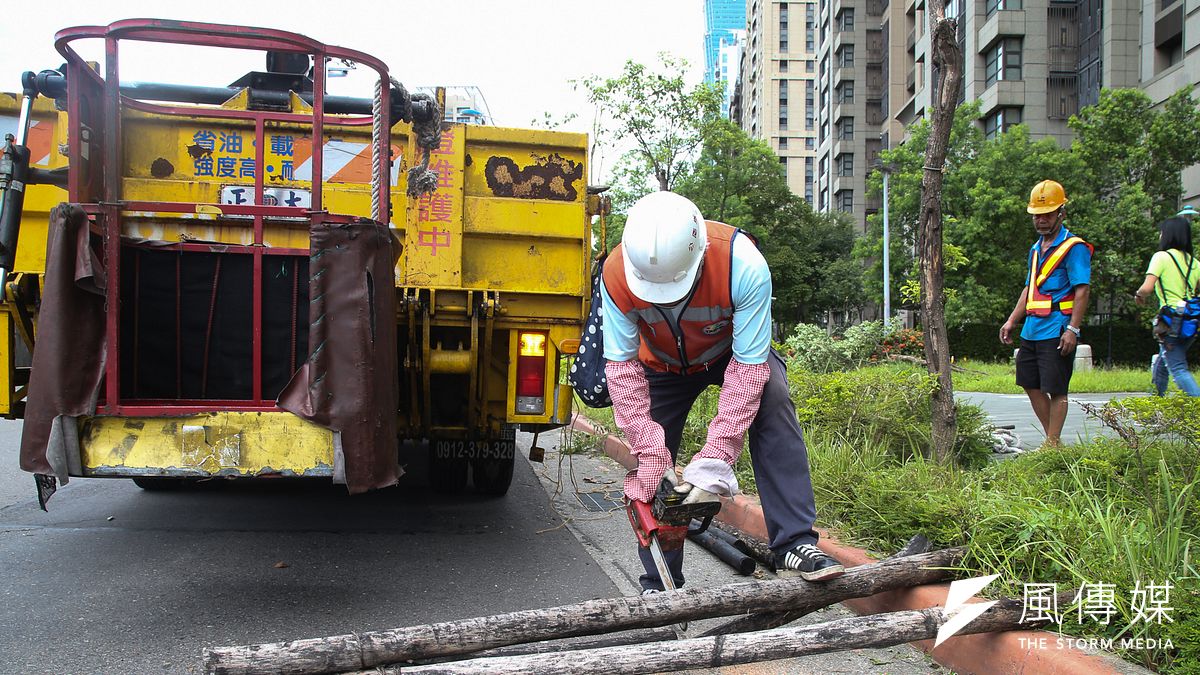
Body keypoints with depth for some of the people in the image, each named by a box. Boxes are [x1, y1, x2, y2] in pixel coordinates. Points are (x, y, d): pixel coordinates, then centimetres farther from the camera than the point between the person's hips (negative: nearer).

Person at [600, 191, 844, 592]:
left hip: (732, 349, -1)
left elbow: (749, 366, -36)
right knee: (652, 475, -3)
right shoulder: (617, 273, -33)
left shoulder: (743, 263, -40)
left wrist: (715, 458, -40)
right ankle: (658, 586, 12)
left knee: (772, 402, -30)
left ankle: (795, 545, -27)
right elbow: (622, 366, -28)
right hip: (662, 364, 2)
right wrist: (651, 453, -35)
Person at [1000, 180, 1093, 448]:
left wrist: (1072, 329, -21)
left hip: (1057, 333, -9)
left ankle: (1053, 444, 5)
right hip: (1031, 330, 9)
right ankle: (1052, 439, 23)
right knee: (1030, 385, 12)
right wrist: (1011, 321, 17)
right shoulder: (1036, 249, 18)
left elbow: (1082, 291, -14)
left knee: (1055, 390, -3)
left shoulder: (1074, 247, -8)